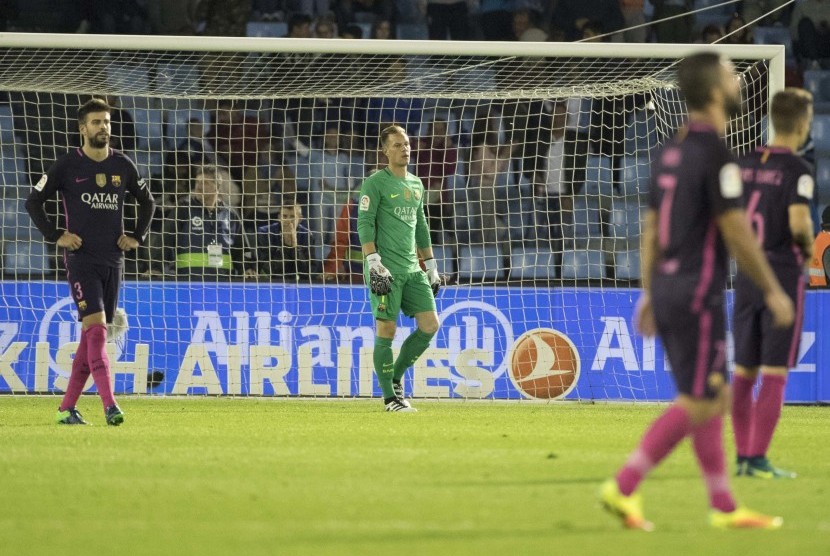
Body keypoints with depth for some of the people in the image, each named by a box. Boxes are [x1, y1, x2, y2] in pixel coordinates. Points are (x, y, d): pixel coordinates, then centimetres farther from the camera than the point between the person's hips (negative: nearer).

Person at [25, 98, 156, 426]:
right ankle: (110, 405, -25)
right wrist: (55, 235, -6)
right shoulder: (67, 165, -3)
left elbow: (147, 201, 23)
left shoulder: (123, 166, 8)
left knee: (92, 335, 7)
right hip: (81, 260, -5)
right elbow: (33, 201, 3)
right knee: (96, 328, -18)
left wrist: (137, 236, 10)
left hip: (113, 260, 5)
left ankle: (67, 408, 14)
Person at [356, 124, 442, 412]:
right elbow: (364, 224, -11)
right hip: (386, 270, -7)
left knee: (430, 325, 0)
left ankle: (396, 376, 17)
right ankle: (390, 397, 1)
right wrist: (374, 263, -20)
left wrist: (431, 267, 23)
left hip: (411, 269, 7)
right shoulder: (375, 183, -5)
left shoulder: (416, 185, 17)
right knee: (387, 331, -6)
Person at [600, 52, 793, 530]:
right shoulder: (715, 153, -15)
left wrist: (650, 294, 19)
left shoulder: (672, 151, 11)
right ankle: (624, 487, -6)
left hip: (668, 289, 9)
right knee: (696, 404, -4)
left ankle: (724, 507, 12)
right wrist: (773, 290, -7)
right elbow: (736, 232, -16)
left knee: (715, 398, 12)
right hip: (698, 293, -9)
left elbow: (651, 229, 14)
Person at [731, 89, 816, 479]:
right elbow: (799, 222, -22)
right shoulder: (797, 170, -12)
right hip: (783, 272, -6)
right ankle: (757, 458, -6)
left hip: (747, 272, 6)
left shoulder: (746, 165, 7)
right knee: (775, 370, -3)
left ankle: (743, 456, 15)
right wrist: (808, 247, -2)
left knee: (744, 369, 11)